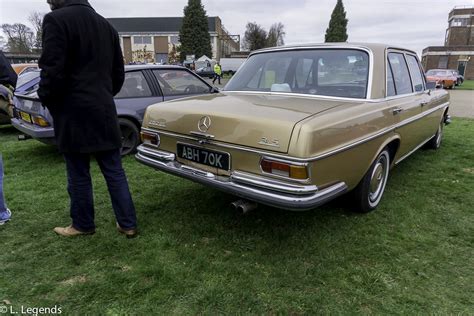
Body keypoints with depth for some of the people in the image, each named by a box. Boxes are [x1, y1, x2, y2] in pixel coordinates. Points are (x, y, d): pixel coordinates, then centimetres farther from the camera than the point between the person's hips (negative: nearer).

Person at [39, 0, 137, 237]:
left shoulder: (56, 19, -9)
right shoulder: (105, 25, 13)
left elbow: (53, 71, -15)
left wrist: (45, 98, 2)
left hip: (74, 113, -6)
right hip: (104, 112, 6)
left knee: (78, 175, 7)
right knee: (114, 172, 8)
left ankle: (83, 224, 23)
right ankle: (128, 224, 13)